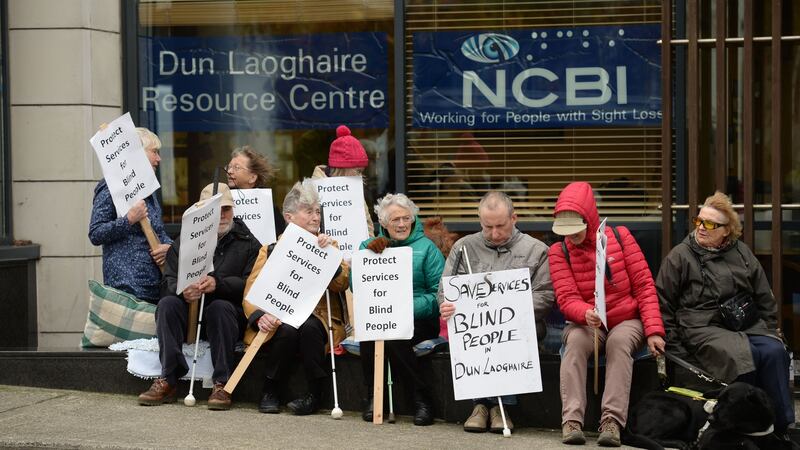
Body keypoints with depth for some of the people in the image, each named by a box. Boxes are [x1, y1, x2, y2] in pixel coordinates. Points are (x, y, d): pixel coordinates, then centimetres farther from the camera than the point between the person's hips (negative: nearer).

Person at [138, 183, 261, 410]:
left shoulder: (247, 242, 5)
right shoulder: (183, 242, 13)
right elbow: (168, 282, 2)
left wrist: (218, 283, -27)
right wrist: (182, 290, -23)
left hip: (230, 313, -2)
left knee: (220, 306, -34)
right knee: (167, 304, -25)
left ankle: (222, 384, -30)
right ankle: (167, 380, -28)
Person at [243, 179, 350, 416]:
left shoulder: (328, 246, 17)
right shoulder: (270, 250, 13)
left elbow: (341, 285, 0)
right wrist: (260, 317, -20)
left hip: (316, 319, 0)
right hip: (279, 320, 0)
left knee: (308, 328, -33)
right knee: (288, 331, -33)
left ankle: (314, 395, -18)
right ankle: (270, 393, -12)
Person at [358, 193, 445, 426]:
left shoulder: (426, 248, 7)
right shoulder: (370, 245, 17)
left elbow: (440, 292, -3)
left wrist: (410, 307, -17)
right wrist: (368, 254, -7)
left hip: (419, 320, -3)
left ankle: (422, 398, -19)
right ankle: (373, 396, -14)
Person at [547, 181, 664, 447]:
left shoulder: (620, 237, -3)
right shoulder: (558, 252, -2)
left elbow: (644, 285, -3)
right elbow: (567, 300, -12)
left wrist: (653, 330, -13)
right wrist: (586, 314, -36)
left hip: (627, 321, 0)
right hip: (585, 323, 1)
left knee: (619, 342, -33)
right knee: (575, 341, -32)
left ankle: (612, 421, -41)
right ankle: (572, 420, -40)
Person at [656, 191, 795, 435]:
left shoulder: (742, 253, 14)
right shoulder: (680, 256, 3)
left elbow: (765, 299, 20)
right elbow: (664, 305, 3)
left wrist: (770, 330, 10)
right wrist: (675, 347, -2)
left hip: (746, 324, 4)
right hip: (702, 328, -4)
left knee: (774, 352, -25)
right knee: (741, 357, -32)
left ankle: (784, 426, -20)